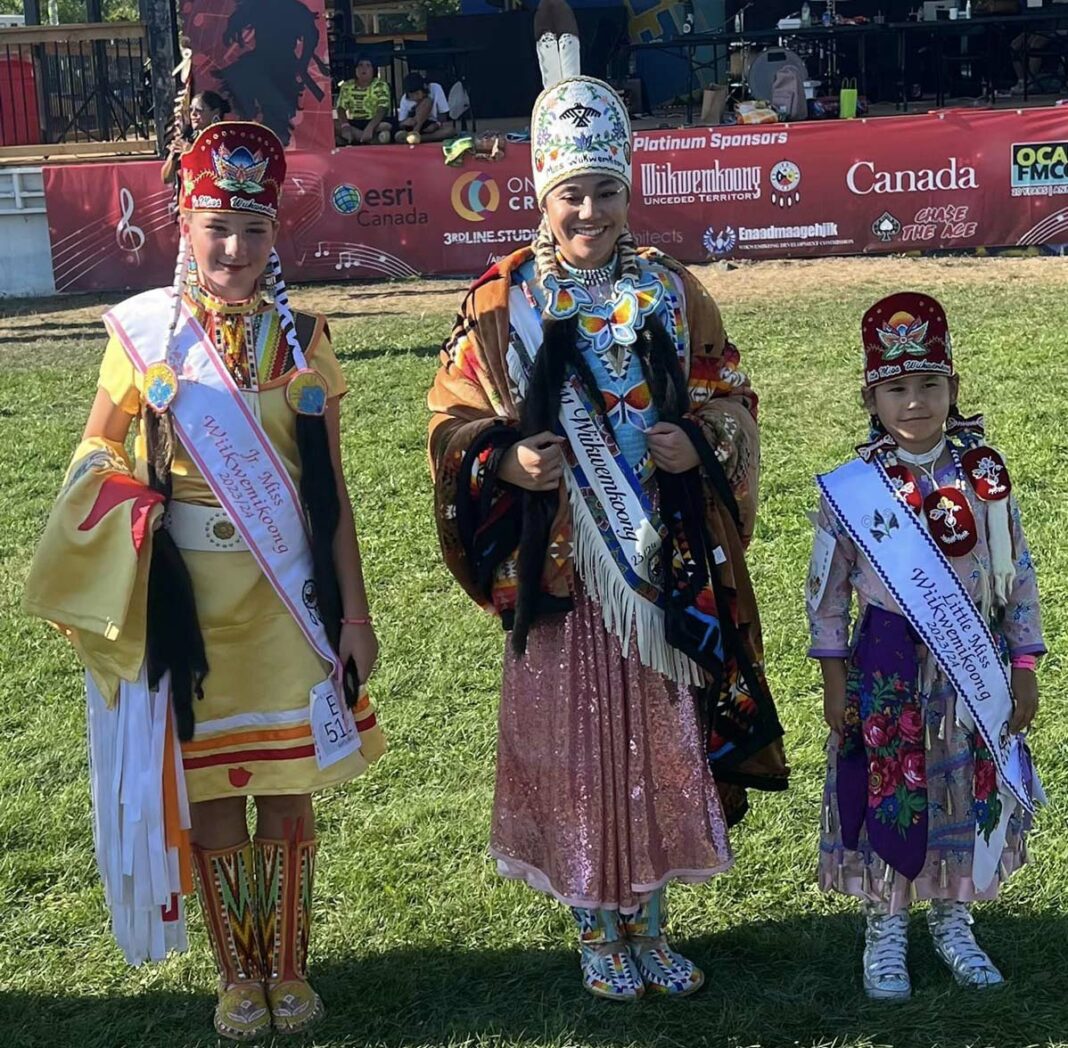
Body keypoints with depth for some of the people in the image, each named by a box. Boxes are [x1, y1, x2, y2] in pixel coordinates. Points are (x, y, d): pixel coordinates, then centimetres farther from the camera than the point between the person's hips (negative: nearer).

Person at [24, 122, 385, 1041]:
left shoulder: (301, 338, 0)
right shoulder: (145, 331, -3)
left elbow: (332, 488, 2)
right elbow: (97, 463, 5)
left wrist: (354, 613, 1)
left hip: (289, 601, 1)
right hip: (183, 603, 0)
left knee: (288, 790, 8)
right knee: (206, 795, 8)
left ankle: (288, 968, 27)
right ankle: (237, 973, 27)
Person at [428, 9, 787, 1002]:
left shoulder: (670, 293, 3)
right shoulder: (502, 303, -4)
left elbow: (730, 397, 10)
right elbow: (453, 422, 1)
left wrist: (698, 443, -11)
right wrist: (508, 463, -18)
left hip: (662, 564, 2)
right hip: (557, 567, -2)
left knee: (659, 741, 10)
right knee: (573, 743, 7)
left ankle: (648, 921, 29)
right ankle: (596, 928, 25)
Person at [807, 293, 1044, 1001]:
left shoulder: (984, 477, -4)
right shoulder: (853, 488, -9)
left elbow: (1020, 576, 2)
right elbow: (827, 588, -2)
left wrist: (1023, 668, 2)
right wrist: (834, 679, -2)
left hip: (974, 665, 2)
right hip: (889, 668, -2)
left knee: (970, 791, 13)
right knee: (888, 792, 6)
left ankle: (953, 920, 33)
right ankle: (885, 930, 26)